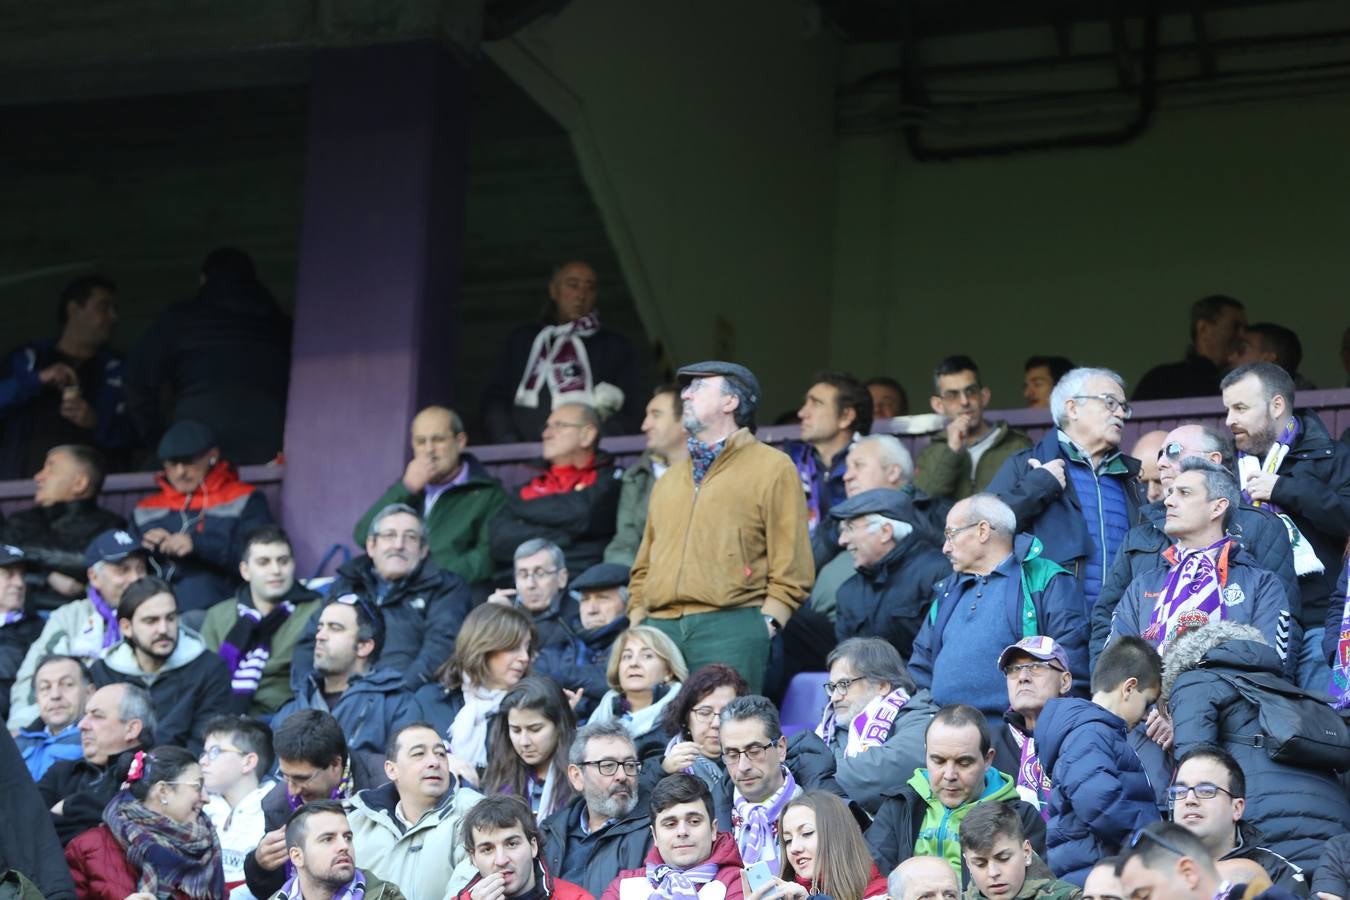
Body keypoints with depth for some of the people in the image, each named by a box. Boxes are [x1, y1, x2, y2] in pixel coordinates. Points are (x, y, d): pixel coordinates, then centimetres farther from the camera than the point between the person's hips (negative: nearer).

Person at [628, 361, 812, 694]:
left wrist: (767, 621, -11)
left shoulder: (772, 469, 6)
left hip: (731, 628, -6)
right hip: (660, 628, 6)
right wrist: (637, 622, 12)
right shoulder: (670, 481, 25)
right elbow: (644, 564, 25)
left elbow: (791, 566, -1)